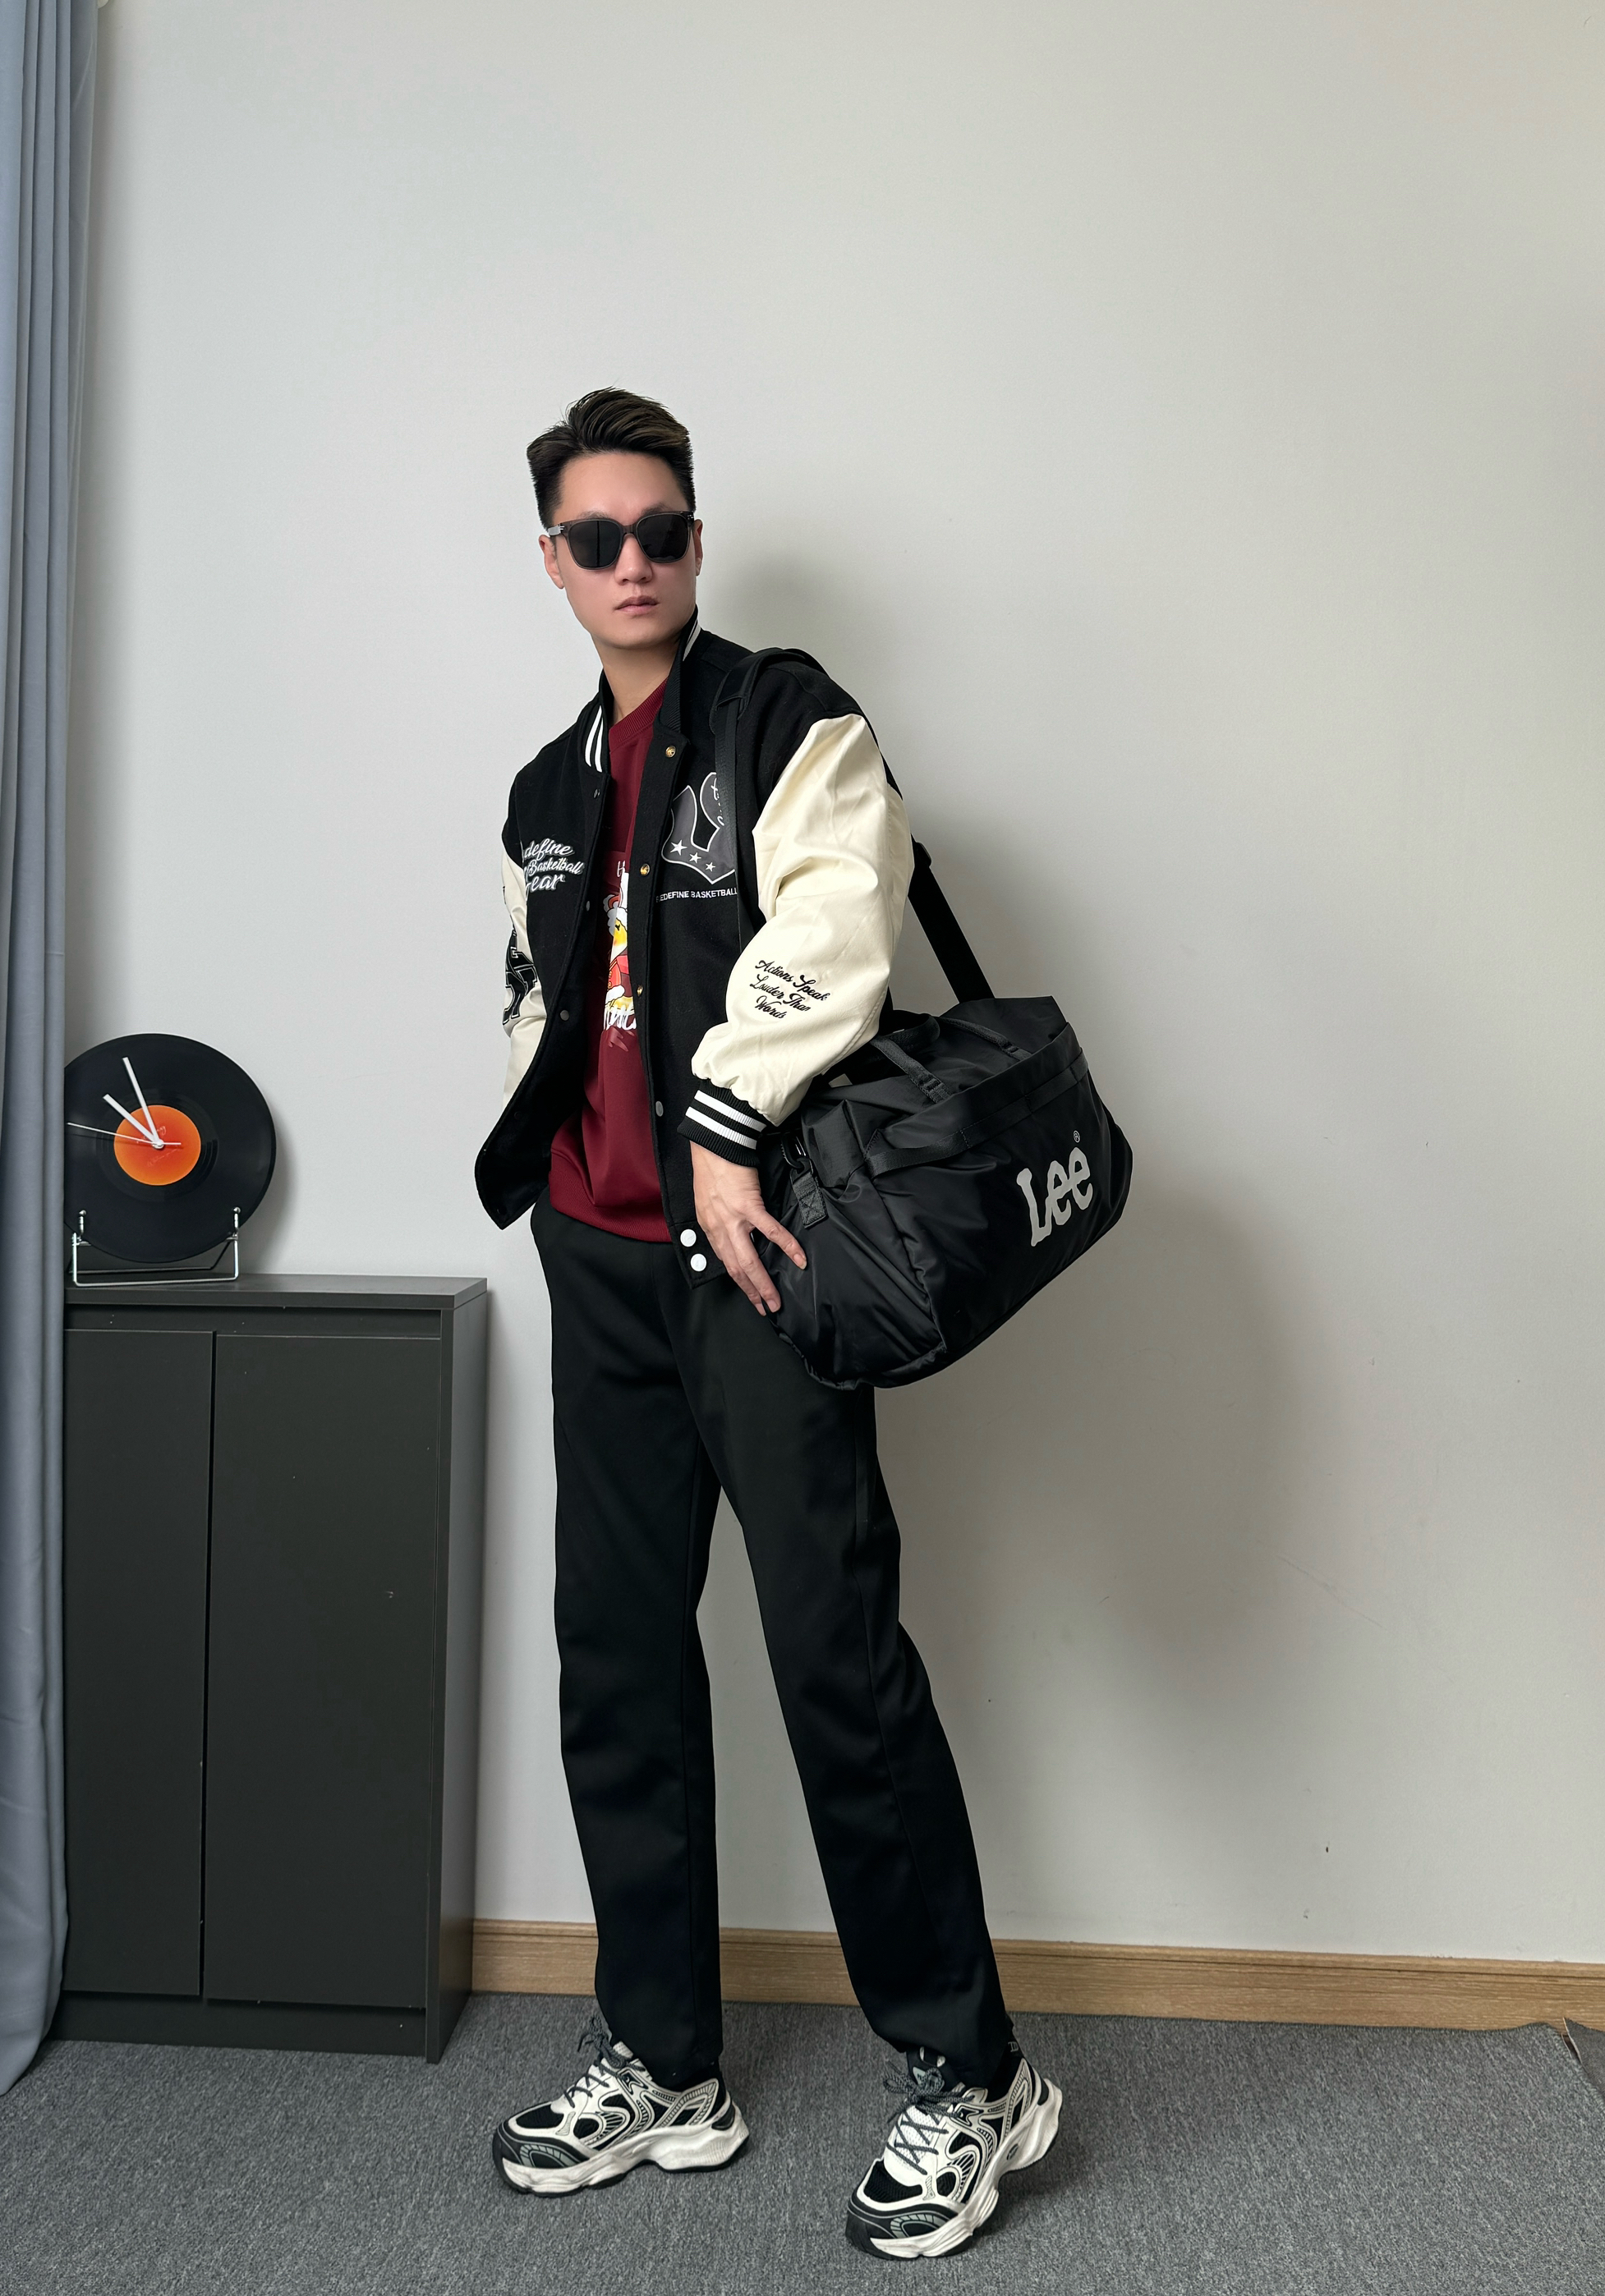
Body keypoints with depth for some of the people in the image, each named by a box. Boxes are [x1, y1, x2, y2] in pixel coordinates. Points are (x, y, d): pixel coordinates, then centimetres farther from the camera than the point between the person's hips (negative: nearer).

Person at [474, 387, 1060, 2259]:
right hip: (600, 1256, 7)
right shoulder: (548, 791, 20)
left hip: (751, 1241, -7)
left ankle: (968, 2077, 9)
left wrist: (722, 1135, -21)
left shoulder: (795, 728, -1)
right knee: (617, 1653, 8)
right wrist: (549, 1170, 14)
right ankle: (659, 2069, 22)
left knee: (835, 1648, -8)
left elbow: (829, 930, -17)